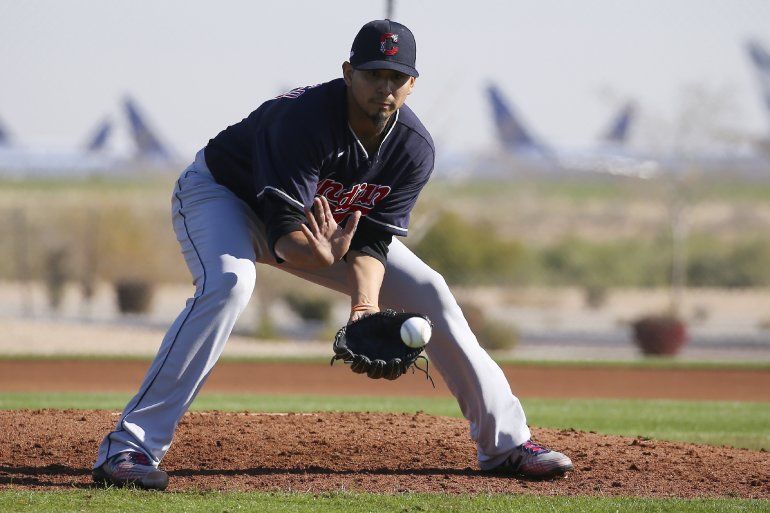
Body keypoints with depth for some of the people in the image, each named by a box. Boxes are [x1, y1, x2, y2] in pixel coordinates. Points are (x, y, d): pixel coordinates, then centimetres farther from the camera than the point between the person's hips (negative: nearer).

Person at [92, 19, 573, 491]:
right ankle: (130, 447, -38)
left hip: (332, 225, 6)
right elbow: (284, 231, -42)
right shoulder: (303, 118, -38)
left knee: (427, 292, -2)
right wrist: (319, 256, -64)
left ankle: (506, 440, 10)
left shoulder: (415, 147, -20)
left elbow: (371, 242, -20)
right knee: (228, 283, -37)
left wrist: (366, 307, -39)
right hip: (223, 192, -6)